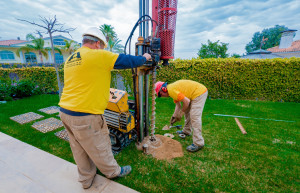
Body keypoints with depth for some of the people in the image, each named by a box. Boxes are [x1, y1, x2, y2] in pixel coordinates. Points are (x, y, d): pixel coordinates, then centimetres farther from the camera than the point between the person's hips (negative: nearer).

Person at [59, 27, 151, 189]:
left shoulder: (70, 59, 12)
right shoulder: (98, 55, -13)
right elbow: (128, 61, -8)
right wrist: (144, 58, 11)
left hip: (65, 112, 9)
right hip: (85, 117, -8)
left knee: (80, 150, 23)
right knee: (99, 148, 14)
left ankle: (86, 179, 46)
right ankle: (114, 171, 40)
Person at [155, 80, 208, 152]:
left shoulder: (171, 90, -21)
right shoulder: (172, 89, 11)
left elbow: (187, 101, -23)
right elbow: (178, 105, 16)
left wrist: (181, 113, -10)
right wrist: (174, 116, 13)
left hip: (199, 93, -11)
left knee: (195, 116, -13)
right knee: (187, 111, 20)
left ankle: (198, 143, -5)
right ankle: (186, 131, 36)